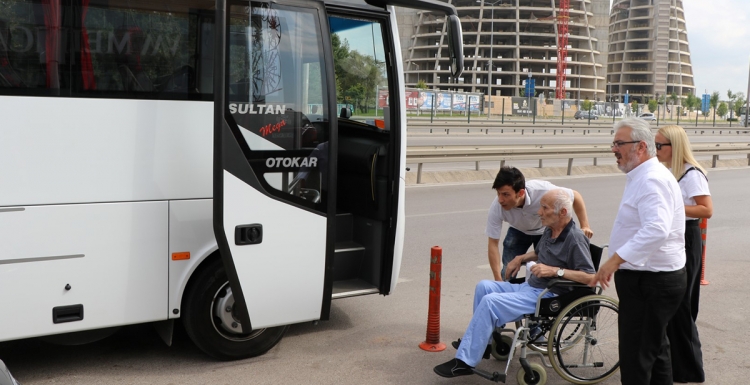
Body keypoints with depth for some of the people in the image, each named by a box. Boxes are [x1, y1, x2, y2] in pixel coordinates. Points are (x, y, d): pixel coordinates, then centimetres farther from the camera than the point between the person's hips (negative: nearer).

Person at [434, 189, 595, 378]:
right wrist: (521, 258, 13)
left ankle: (464, 362, -19)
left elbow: (590, 277, -25)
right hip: (529, 287, 10)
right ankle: (479, 339, 9)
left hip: (549, 298, -10)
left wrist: (555, 270, -27)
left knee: (490, 302, -23)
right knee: (484, 286, 4)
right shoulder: (549, 230, 10)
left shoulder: (576, 238, -16)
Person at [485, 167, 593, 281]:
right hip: (518, 232, 1)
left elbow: (575, 196, -21)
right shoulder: (496, 208, -34)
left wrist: (584, 226, -24)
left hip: (546, 231, -1)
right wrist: (498, 281, -30)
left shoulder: (542, 190, -40)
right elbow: (493, 243, -26)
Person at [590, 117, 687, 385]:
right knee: (655, 350, 22)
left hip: (650, 282, -11)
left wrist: (616, 259, -38)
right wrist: (617, 261, 23)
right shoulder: (643, 177, 14)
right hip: (652, 277, 11)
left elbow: (656, 230, -36)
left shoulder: (652, 179, -21)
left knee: (635, 357, -4)